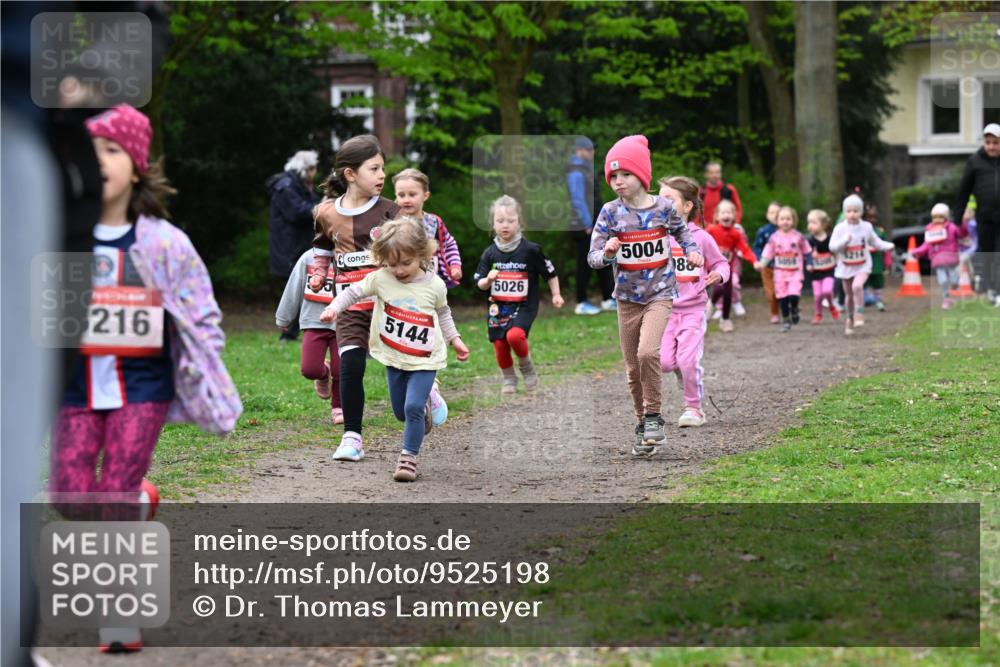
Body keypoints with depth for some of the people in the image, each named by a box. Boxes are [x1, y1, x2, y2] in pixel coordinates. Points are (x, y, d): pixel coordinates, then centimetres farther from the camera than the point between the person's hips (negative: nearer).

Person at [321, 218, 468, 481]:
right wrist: (334, 309, -19)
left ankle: (408, 457, -2)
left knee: (413, 408, -15)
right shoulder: (381, 279, -10)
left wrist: (454, 339, 7)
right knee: (401, 412, 14)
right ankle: (424, 406, 47)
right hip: (394, 358, 3)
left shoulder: (435, 285, -8)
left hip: (425, 359, -3)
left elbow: (442, 313, 10)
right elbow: (353, 292, -3)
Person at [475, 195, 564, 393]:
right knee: (500, 344, 2)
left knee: (514, 335, -27)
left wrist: (556, 295, 7)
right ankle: (508, 379, 26)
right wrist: (488, 280, -17)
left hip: (524, 306, -3)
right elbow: (479, 283, 4)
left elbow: (550, 272, 6)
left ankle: (526, 365, 1)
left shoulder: (530, 250, -6)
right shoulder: (490, 254, 2)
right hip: (498, 307, 4)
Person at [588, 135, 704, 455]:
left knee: (648, 351, -24)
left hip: (660, 294, -2)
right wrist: (607, 253, -28)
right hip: (627, 298, 2)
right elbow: (593, 257, -7)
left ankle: (653, 415, -7)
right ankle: (643, 425, 23)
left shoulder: (664, 207, -5)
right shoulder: (610, 213, -6)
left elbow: (681, 231, 16)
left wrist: (691, 252, -3)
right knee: (633, 368, 7)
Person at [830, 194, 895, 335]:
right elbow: (832, 247, -12)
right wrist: (845, 241, -28)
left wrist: (888, 246, -5)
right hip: (846, 267, 1)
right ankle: (849, 320, 31)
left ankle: (859, 315, -17)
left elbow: (875, 242, 10)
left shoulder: (866, 227, -3)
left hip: (862, 266, -1)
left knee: (857, 286, -29)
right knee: (848, 294, 13)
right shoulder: (840, 229, -9)